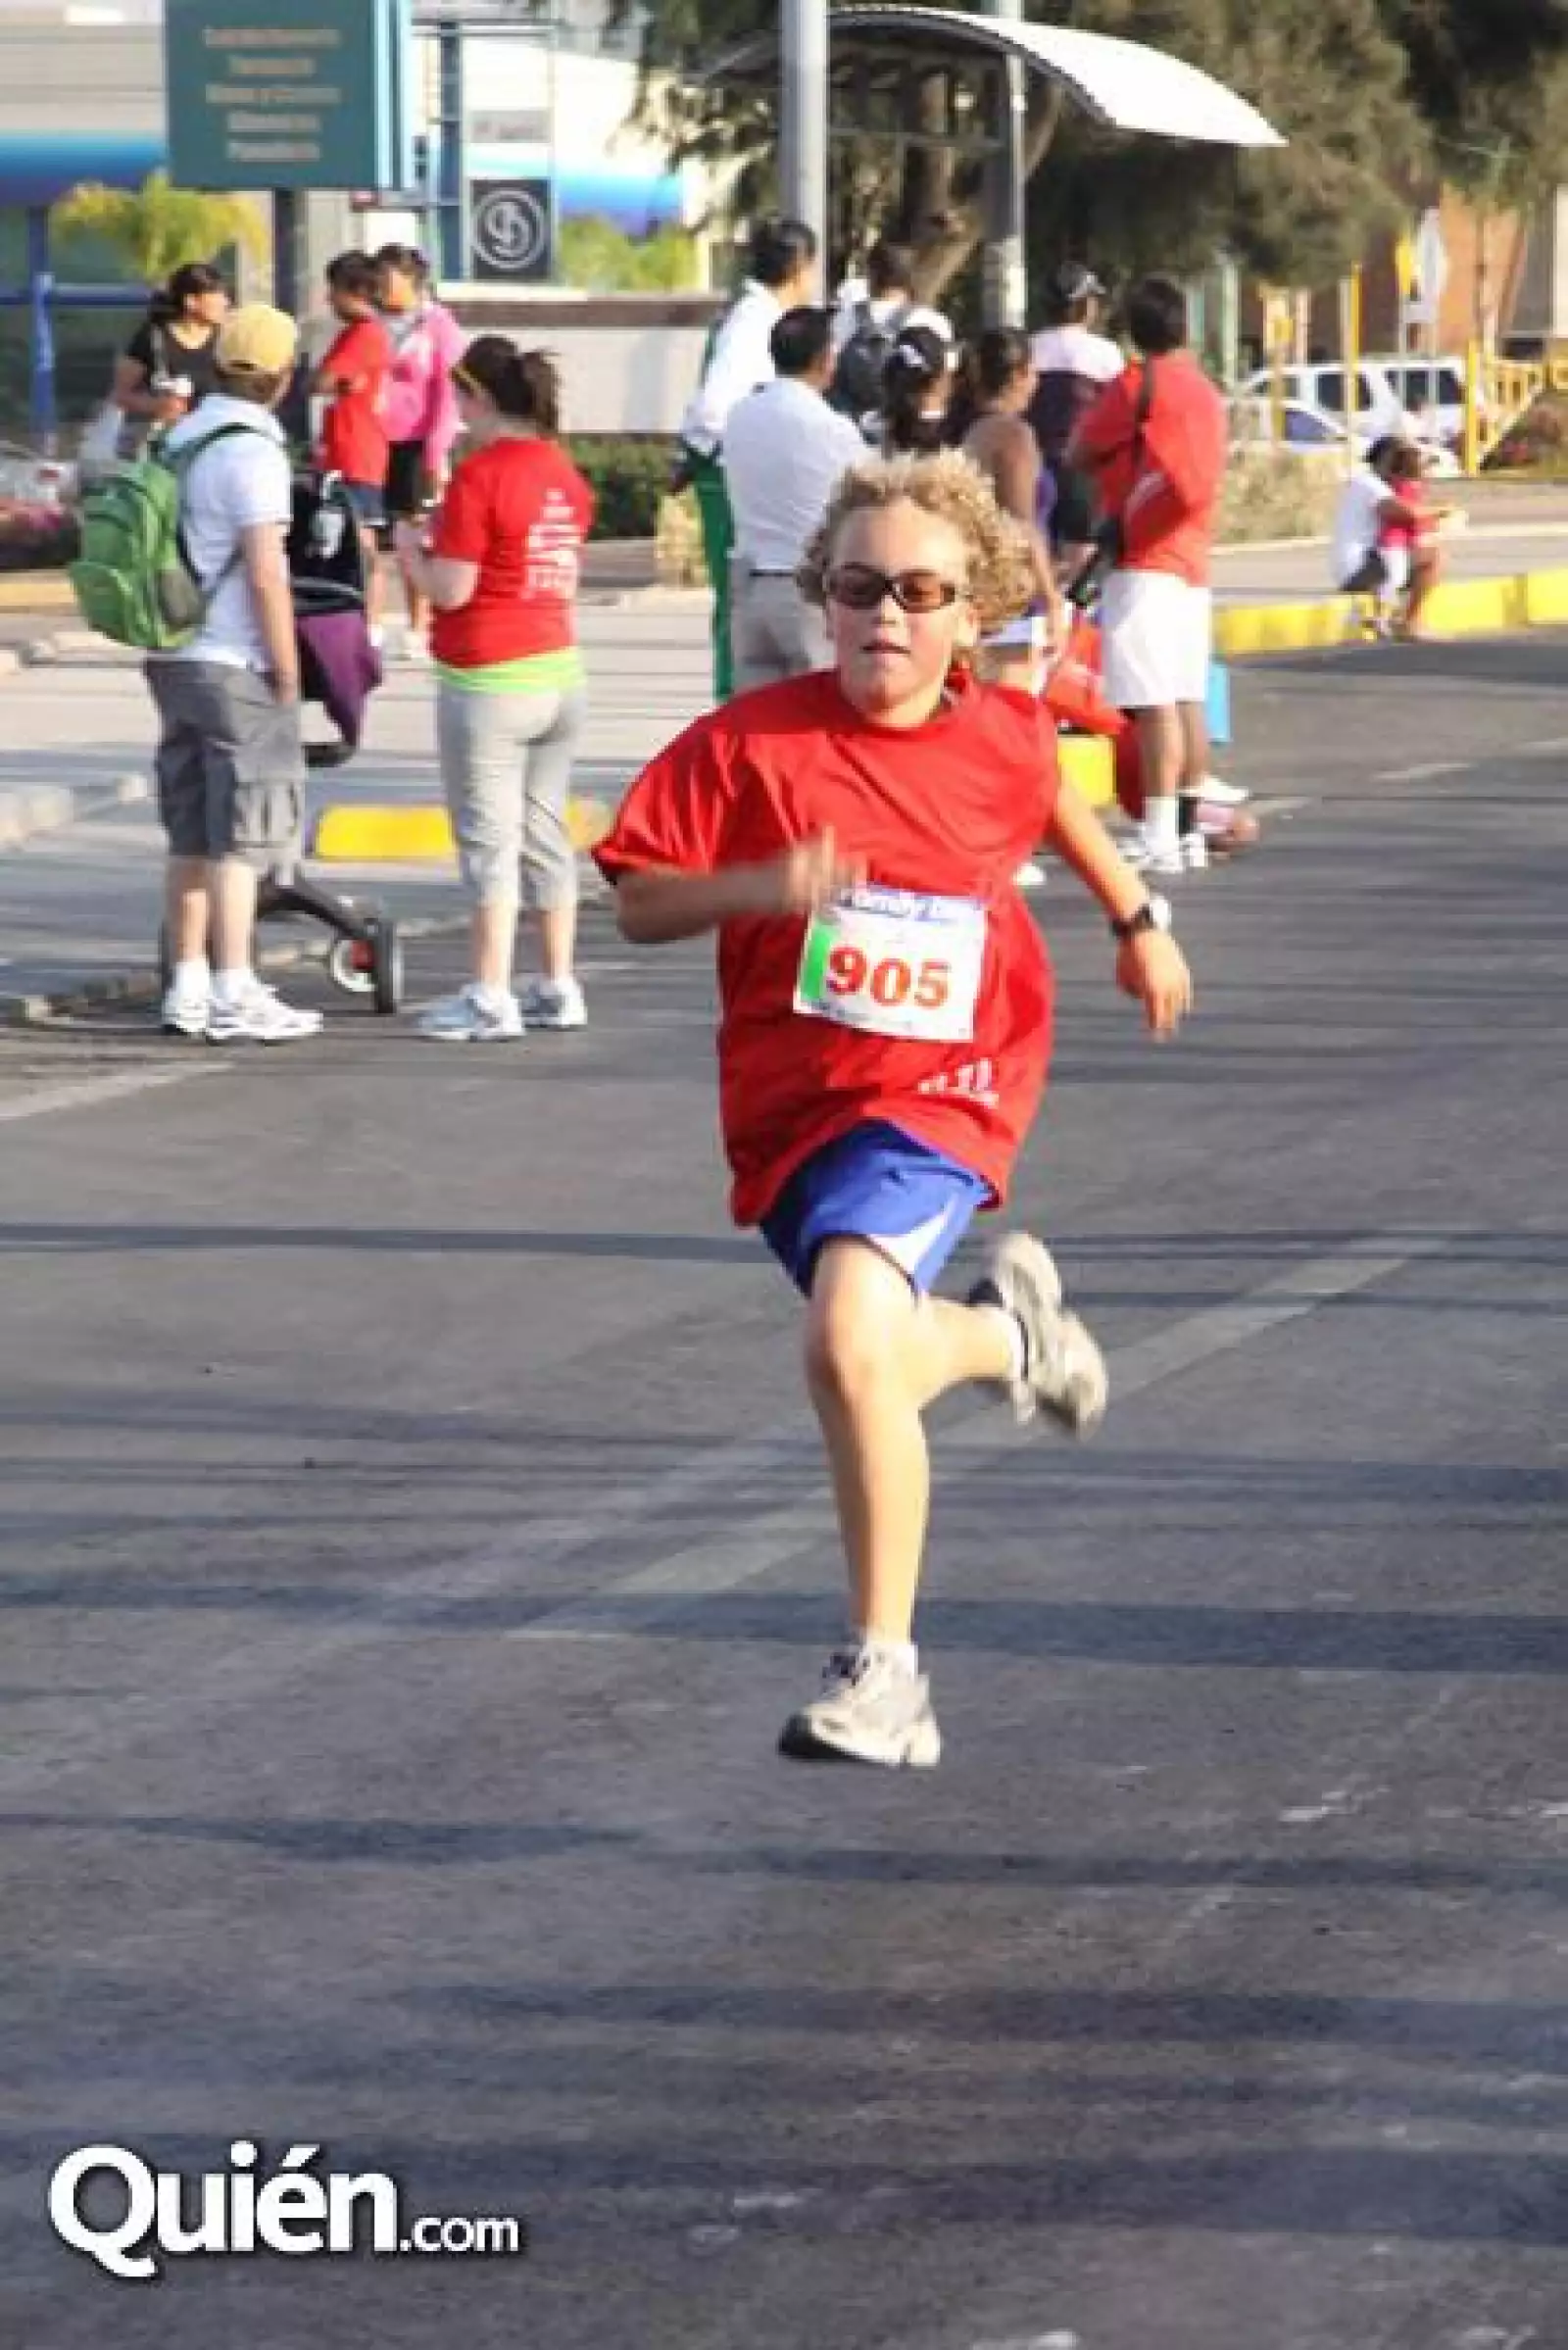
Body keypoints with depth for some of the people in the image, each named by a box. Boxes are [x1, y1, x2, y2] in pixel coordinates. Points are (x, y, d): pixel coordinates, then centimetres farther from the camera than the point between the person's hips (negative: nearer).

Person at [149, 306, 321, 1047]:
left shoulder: (182, 438, 10)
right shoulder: (252, 452, -15)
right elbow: (265, 573, -19)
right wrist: (287, 672, -12)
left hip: (175, 660, 8)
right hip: (236, 666, -8)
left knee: (192, 832, 12)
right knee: (243, 835, -4)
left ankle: (188, 986, 14)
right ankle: (234, 998, -5)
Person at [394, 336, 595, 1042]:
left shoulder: (479, 475, -14)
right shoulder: (564, 472, 8)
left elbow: (450, 590, -16)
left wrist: (410, 547, 4)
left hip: (487, 680, -7)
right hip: (559, 669, 7)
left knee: (489, 838, -3)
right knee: (546, 831, 14)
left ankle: (491, 999, -3)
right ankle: (558, 989, 17)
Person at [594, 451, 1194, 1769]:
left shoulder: (1006, 742, -4)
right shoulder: (752, 744, -10)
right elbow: (637, 905, -8)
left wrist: (1137, 920, 32)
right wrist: (758, 886, -26)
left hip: (937, 1097, -3)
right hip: (789, 1103, 3)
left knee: (848, 1347, -26)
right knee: (877, 1364, 18)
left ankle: (883, 1672, -16)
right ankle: (1010, 1329, 54)